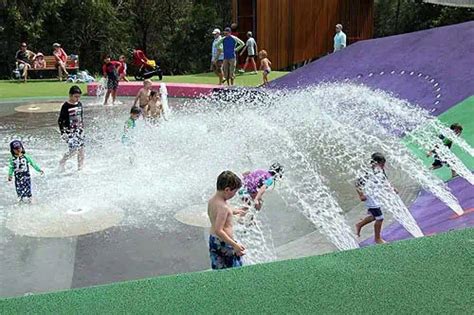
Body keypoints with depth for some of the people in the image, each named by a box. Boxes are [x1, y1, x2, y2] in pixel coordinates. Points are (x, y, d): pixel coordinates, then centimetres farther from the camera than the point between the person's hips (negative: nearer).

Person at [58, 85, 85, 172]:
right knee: (74, 149, -16)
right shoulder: (66, 106, -11)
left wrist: (82, 128, 18)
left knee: (81, 149, 4)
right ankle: (62, 162, 7)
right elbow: (60, 120, -9)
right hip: (69, 131, -6)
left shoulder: (79, 104, 6)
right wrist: (63, 133, -14)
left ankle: (80, 168, 16)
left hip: (79, 130, 6)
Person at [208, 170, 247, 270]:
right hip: (223, 243, -9)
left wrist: (234, 211, 28)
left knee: (218, 267, 19)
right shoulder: (223, 207, -27)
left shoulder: (212, 200, 1)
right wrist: (235, 245, -30)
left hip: (213, 239, 9)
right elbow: (219, 230, -30)